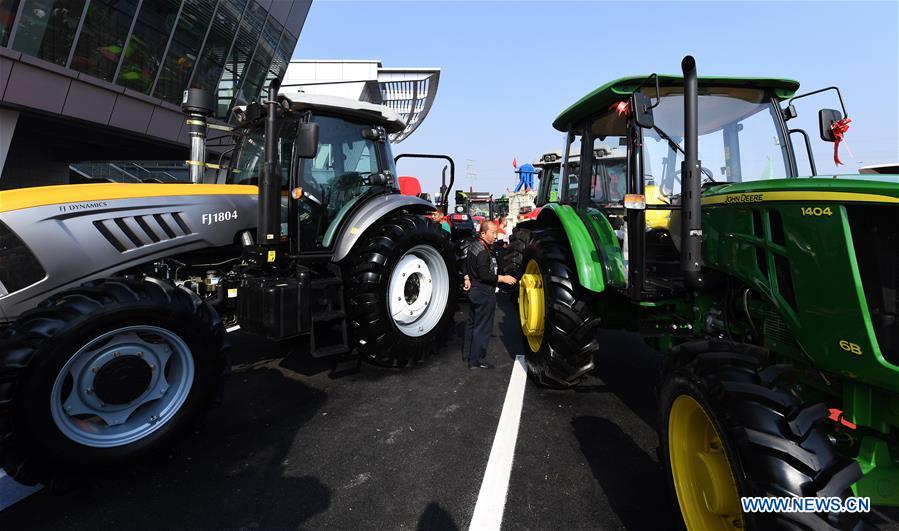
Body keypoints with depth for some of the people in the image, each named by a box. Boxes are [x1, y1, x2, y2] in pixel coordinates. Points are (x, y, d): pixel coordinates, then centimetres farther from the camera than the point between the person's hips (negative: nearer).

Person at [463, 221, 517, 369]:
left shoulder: (473, 245, 7)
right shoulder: (484, 252, -23)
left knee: (472, 322, 19)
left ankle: (468, 354, 33)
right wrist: (503, 278, -19)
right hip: (484, 293, -10)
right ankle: (476, 361, 5)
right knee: (483, 327, -2)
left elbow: (469, 265, 17)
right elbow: (485, 276, -26)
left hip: (474, 290, 10)